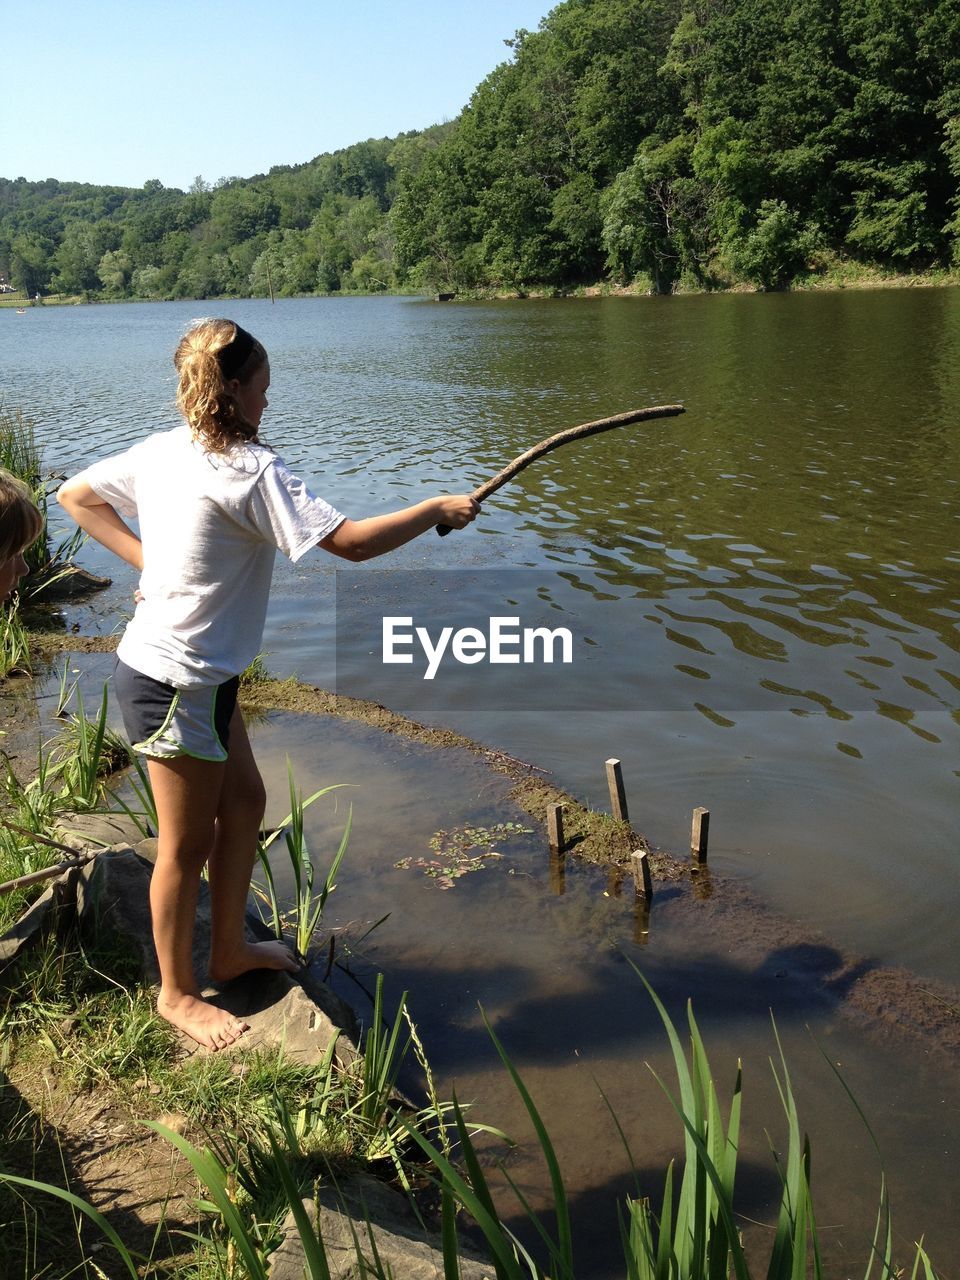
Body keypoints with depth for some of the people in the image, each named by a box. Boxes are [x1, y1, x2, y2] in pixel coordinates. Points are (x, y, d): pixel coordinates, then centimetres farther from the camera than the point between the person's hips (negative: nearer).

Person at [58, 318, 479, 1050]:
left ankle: (230, 949, 37)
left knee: (244, 803, 21)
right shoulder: (251, 471, -22)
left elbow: (77, 496, 17)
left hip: (199, 675, 9)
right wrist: (439, 510, -14)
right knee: (187, 843, 7)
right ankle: (178, 993, 26)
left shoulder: (161, 451, 5)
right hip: (176, 682, -9)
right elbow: (351, 542, -27)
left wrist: (145, 559, 10)